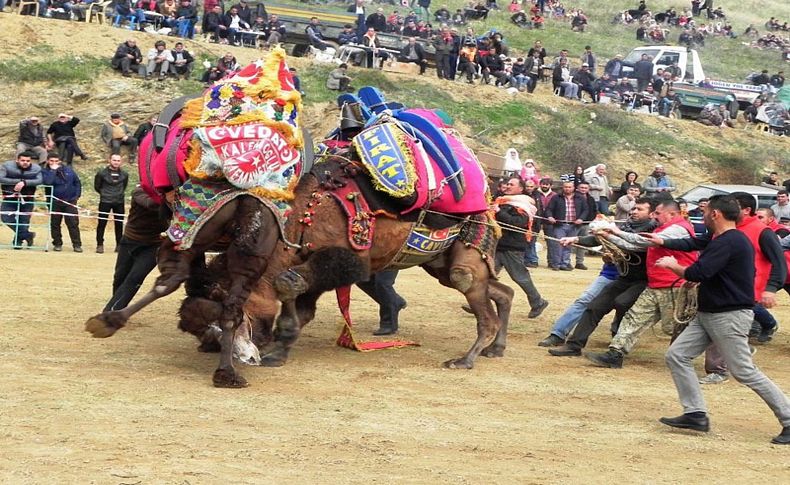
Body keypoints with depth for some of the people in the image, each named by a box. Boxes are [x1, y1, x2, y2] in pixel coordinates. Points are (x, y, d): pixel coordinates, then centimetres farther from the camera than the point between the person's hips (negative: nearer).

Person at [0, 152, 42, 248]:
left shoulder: (36, 169, -4)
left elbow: (39, 180, -19)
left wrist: (24, 182, -31)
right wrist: (17, 181, -23)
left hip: (27, 199, 0)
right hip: (10, 197, 0)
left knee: (24, 221, 0)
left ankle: (18, 241, 15)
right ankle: (27, 234, -9)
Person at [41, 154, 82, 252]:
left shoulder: (68, 169, 6)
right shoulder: (45, 172, -3)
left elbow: (77, 182, 14)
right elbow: (47, 182, -25)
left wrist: (77, 195, 6)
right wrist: (53, 170, -18)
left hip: (70, 201, 1)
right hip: (55, 202, -1)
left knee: (73, 223, -3)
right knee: (55, 224, 5)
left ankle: (77, 244, 0)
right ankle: (57, 244, 17)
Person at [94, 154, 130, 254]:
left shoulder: (124, 174, 4)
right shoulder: (102, 173, -5)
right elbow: (97, 187, 5)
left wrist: (120, 193, 11)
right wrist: (105, 194, 9)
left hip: (119, 202, 3)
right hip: (105, 202, -3)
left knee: (119, 224, 5)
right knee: (102, 224, -2)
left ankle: (119, 245, 13)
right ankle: (100, 245, 5)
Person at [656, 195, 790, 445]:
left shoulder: (727, 242, -19)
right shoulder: (735, 239, 15)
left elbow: (698, 273, -26)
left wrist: (673, 266, -9)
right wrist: (695, 276, 11)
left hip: (729, 316, -11)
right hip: (708, 314, 11)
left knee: (745, 372, -7)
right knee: (676, 355, 5)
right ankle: (696, 414, 5)